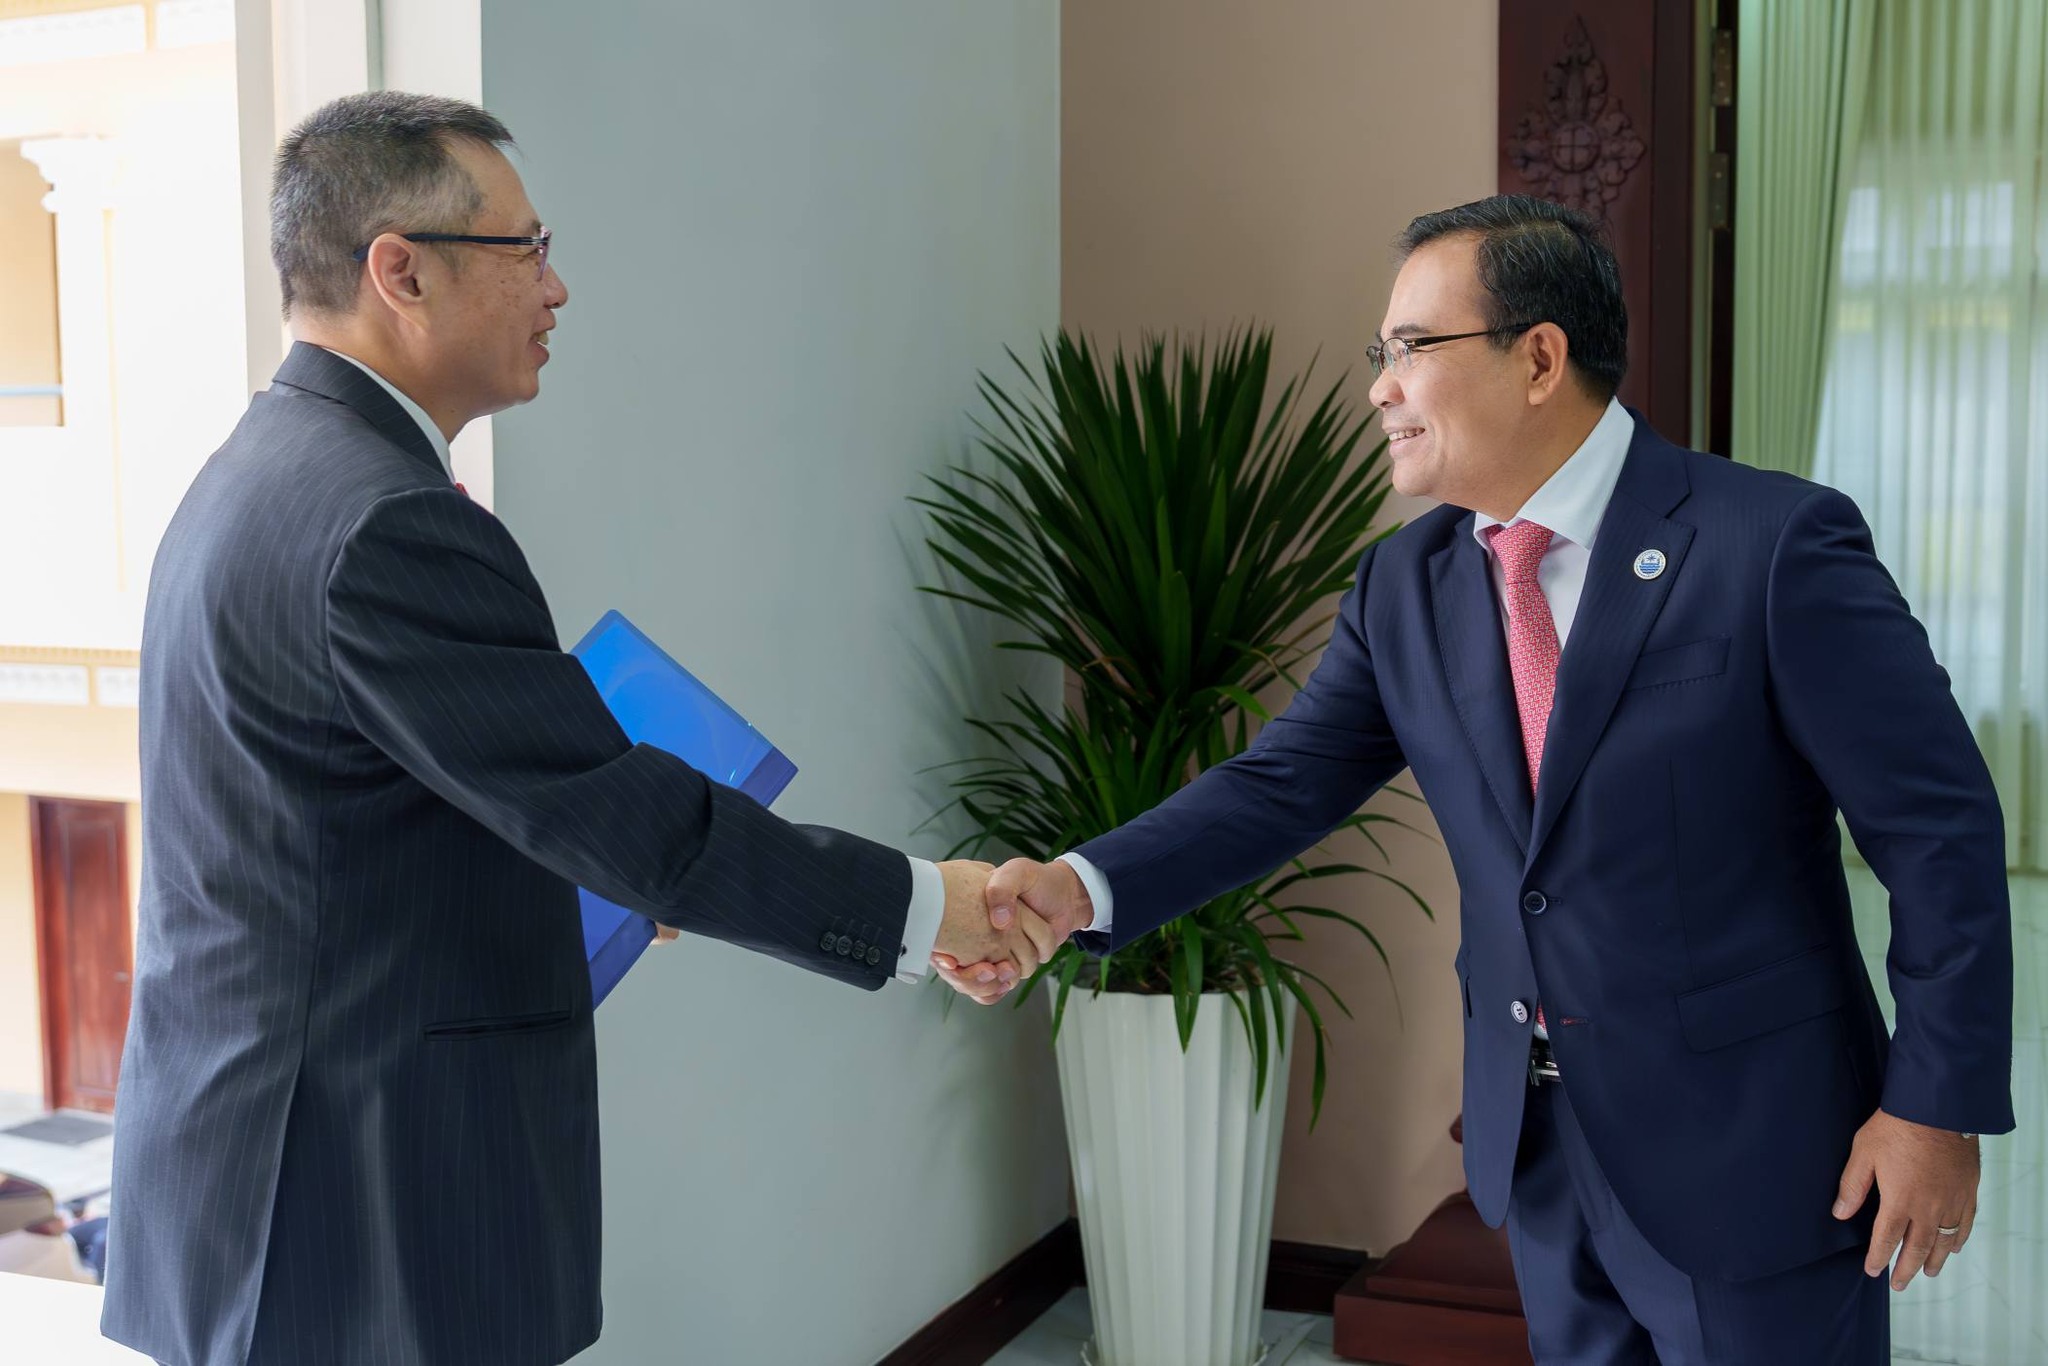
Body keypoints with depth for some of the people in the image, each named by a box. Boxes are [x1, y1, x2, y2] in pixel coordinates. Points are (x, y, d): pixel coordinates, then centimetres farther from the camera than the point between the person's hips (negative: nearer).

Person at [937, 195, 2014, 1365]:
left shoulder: (1774, 542, -16)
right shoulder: (1403, 585, 1)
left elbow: (1943, 822, -12)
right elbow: (1285, 782, -3)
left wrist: (1940, 1102, -11)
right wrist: (1084, 887, -18)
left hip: (1750, 1141, -5)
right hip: (1534, 1137, 5)